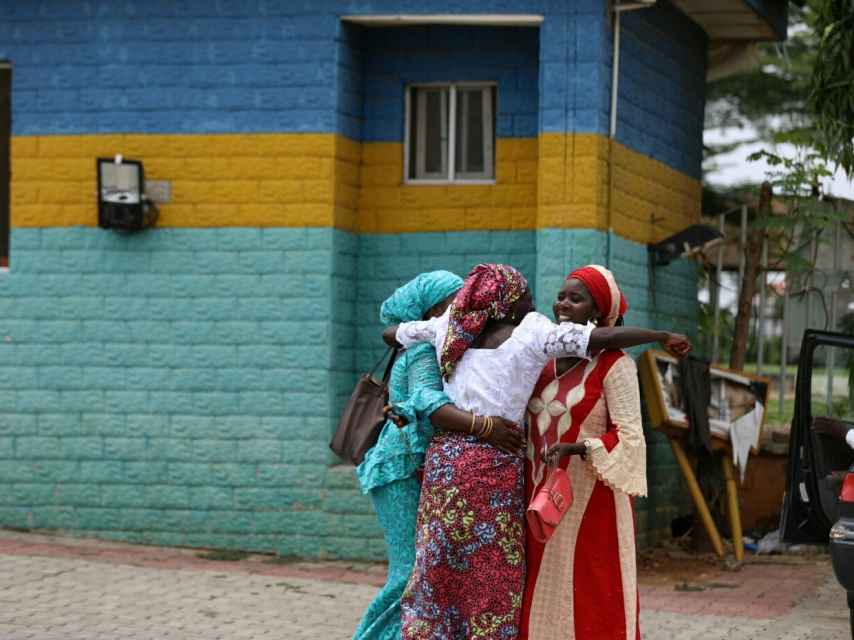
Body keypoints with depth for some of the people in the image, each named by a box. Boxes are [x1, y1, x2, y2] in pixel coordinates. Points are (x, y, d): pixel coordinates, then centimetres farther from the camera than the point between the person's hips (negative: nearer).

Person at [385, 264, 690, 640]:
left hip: (445, 459, 5)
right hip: (493, 467, -5)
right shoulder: (533, 333, -3)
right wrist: (665, 337, 5)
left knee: (437, 574, 11)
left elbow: (390, 333, 24)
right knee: (491, 579, 3)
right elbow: (609, 337, -9)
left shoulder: (451, 327, 10)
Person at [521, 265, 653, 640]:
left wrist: (577, 448, -24)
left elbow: (629, 437, -11)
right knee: (543, 594, 7)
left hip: (591, 500, -6)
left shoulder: (614, 364, -8)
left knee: (592, 601, -4)